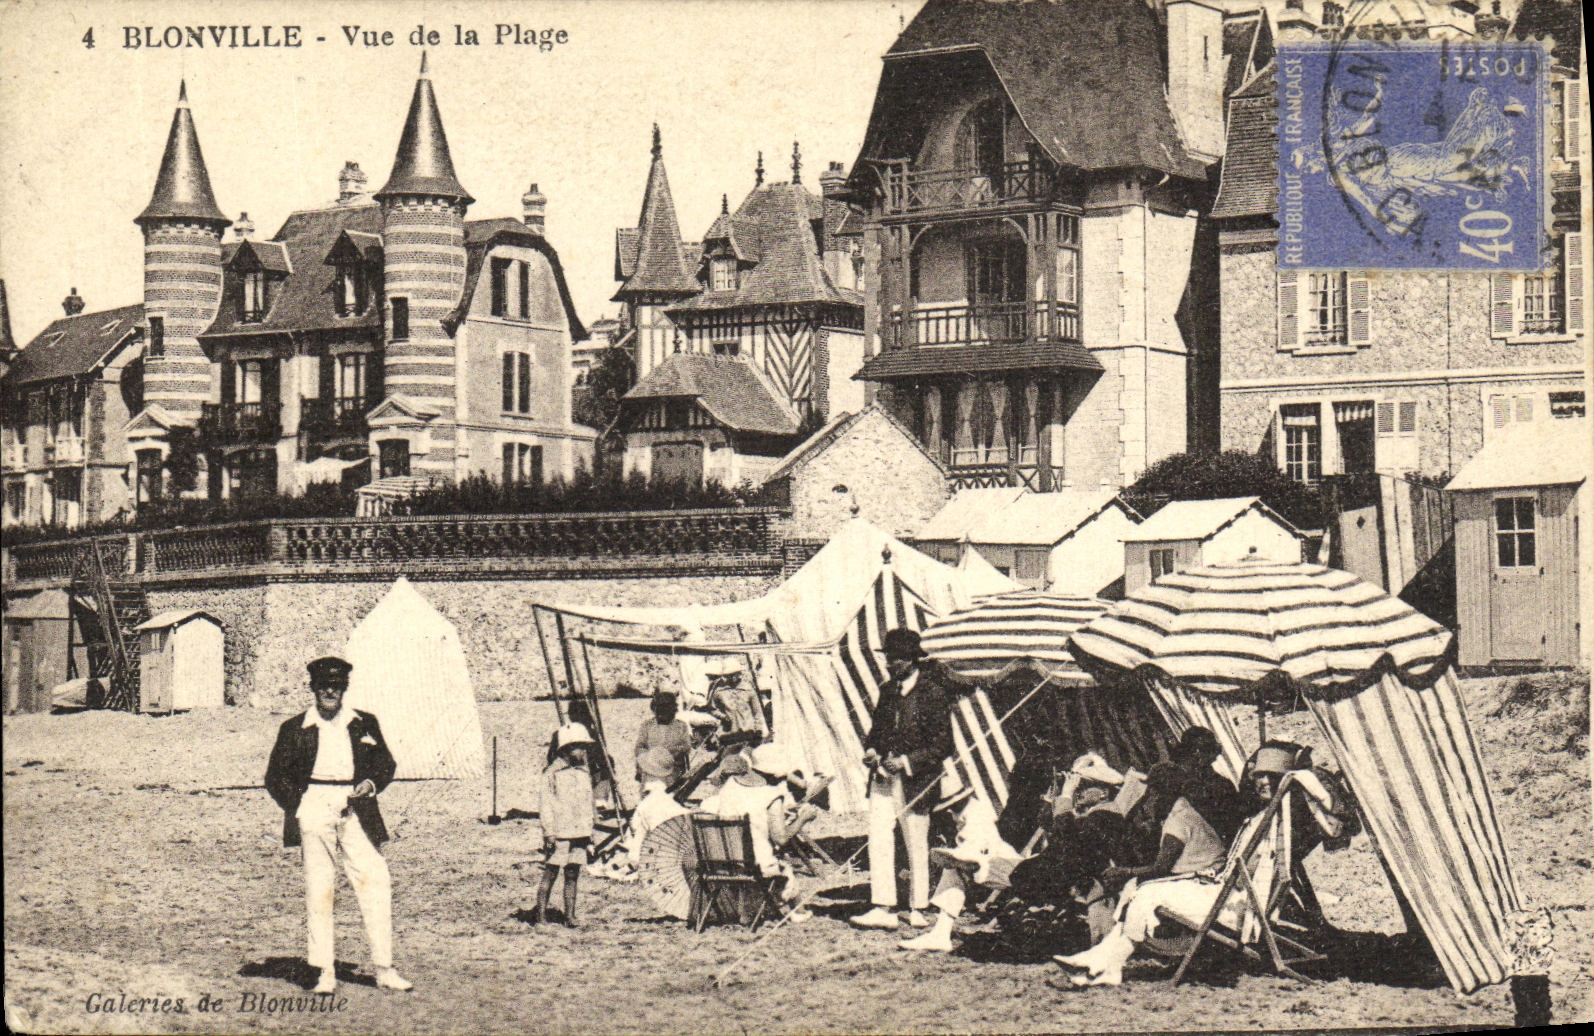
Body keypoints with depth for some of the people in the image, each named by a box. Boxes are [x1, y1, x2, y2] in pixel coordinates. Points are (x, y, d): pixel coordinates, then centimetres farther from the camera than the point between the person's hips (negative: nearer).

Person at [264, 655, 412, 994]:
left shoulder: (365, 724, 14)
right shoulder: (295, 729, 10)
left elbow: (386, 763, 19)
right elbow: (275, 776, 13)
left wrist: (370, 784, -2)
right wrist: (296, 807, -1)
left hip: (355, 810, 1)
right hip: (314, 806, -1)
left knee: (375, 880, -9)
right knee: (318, 887, -4)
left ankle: (384, 969, -5)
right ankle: (325, 972, 0)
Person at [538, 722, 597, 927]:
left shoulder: (584, 772, 14)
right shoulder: (552, 773, -4)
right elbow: (546, 805, -6)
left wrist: (590, 830, 20)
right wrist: (549, 832, -12)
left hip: (579, 833, 5)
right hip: (559, 833, -5)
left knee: (573, 875, 5)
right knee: (550, 873, -3)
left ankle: (570, 917, 7)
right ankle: (541, 916, 2)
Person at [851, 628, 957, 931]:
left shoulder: (933, 694, -10)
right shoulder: (888, 690, 10)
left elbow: (943, 745, -11)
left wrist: (906, 762, -19)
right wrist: (871, 750, 1)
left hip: (915, 781, -6)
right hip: (884, 776, 6)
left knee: (917, 846, 5)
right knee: (879, 841, -5)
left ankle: (917, 909, 18)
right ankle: (883, 909, -6)